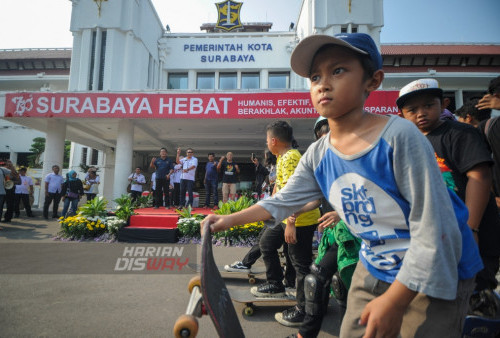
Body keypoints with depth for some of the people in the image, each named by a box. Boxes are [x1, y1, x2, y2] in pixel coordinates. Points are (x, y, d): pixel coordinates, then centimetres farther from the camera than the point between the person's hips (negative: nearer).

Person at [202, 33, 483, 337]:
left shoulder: (398, 136, -24)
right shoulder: (317, 156, -7)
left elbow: (432, 228, -22)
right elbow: (282, 202, 5)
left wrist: (394, 300, -20)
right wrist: (228, 220, 2)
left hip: (435, 273, -4)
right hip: (373, 269, 5)